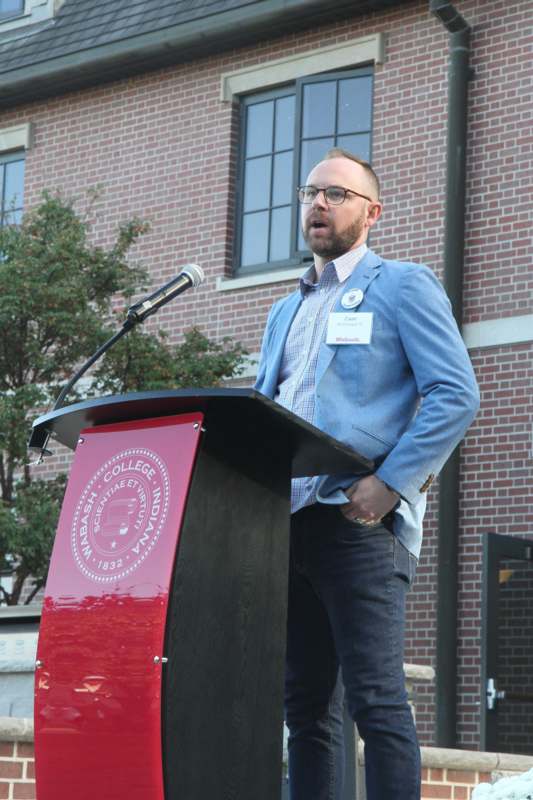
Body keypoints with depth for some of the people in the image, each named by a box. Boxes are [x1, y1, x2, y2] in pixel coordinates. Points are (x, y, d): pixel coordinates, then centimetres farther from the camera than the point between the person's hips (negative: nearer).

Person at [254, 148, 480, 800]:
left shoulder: (402, 286, 5)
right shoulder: (285, 312, 25)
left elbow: (455, 396, -6)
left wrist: (389, 484, -15)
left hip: (358, 524, -7)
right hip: (286, 523, 7)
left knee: (375, 700, -12)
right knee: (305, 707, 6)